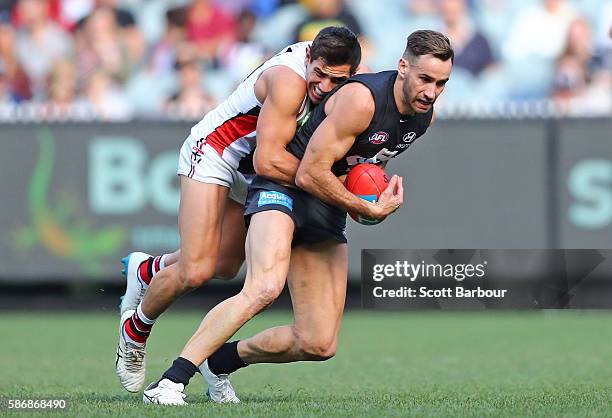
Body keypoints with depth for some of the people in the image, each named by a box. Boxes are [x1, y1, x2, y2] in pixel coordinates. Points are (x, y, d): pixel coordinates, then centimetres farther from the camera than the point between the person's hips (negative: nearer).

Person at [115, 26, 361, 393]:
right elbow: (268, 162, -39)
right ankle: (135, 331, 10)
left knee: (225, 267, 17)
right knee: (196, 272, -18)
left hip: (250, 171, 9)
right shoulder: (289, 80, -36)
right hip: (215, 152, -9)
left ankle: (146, 271, 44)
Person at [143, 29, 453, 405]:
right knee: (264, 288, -35)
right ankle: (170, 383, -32)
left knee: (320, 345, 0)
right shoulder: (361, 99, -25)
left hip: (328, 215, 7)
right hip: (284, 188, -7)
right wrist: (370, 209, -18)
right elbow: (310, 174, -22)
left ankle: (221, 361, 22)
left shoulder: (425, 114, -1)